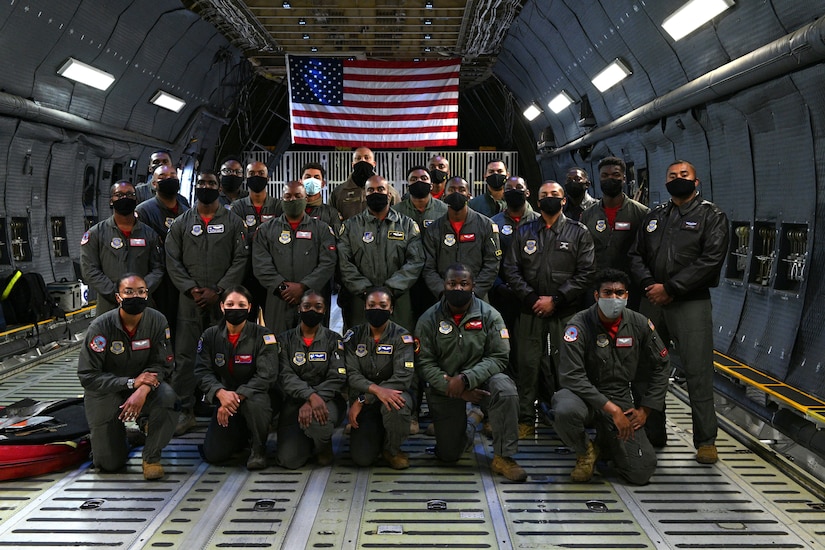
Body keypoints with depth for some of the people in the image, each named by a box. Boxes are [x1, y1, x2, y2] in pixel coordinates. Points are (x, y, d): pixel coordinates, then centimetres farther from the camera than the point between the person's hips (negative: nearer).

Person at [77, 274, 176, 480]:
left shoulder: (157, 321, -12)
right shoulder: (101, 327, -18)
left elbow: (162, 365, -10)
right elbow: (87, 376, -18)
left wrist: (143, 390, -31)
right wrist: (131, 382, -25)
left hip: (143, 387, 2)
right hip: (105, 392, -2)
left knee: (167, 396, -33)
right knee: (109, 464, -5)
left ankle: (151, 457, -11)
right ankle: (116, 431, 31)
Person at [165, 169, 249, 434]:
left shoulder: (233, 222, 4)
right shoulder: (181, 223, 8)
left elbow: (240, 259, -2)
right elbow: (173, 261, 3)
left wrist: (218, 290, -10)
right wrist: (192, 290, -9)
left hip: (223, 300, -1)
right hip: (190, 300, 1)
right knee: (184, 355, 0)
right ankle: (184, 410, 7)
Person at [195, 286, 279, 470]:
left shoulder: (263, 335, -9)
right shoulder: (210, 336, 1)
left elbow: (267, 375, -17)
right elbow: (202, 372, -6)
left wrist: (237, 396, -28)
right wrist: (221, 393, -27)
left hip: (254, 396, -3)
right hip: (224, 399, 3)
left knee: (254, 402, -40)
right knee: (213, 454, -11)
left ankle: (258, 448, -11)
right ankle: (241, 437, 24)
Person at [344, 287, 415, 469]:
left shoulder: (401, 336, -8)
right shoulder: (354, 335, -1)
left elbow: (403, 376, -18)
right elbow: (352, 374, -9)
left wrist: (363, 400, -22)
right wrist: (376, 389, -31)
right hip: (363, 396, 2)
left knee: (395, 407, -40)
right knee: (362, 458, -16)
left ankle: (392, 449, -7)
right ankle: (377, 433, 21)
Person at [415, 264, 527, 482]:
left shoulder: (489, 315, -7)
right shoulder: (429, 319, -6)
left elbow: (499, 358, -13)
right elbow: (424, 363, -10)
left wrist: (466, 379, -26)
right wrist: (452, 387, -22)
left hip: (480, 379, 0)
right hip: (443, 387, 1)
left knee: (505, 388, -35)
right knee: (448, 455, -1)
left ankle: (503, 457, -20)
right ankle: (466, 431, 36)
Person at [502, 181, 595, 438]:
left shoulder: (578, 232, 6)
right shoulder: (524, 232, 13)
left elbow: (585, 272, -3)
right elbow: (511, 269, 7)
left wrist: (555, 299, -10)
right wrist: (531, 298, -6)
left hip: (565, 313, -2)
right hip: (531, 311, 2)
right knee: (528, 364, 2)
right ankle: (526, 421, 11)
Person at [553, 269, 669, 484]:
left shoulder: (639, 324, -2)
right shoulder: (580, 325, -15)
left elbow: (661, 365, 11)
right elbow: (572, 377, -21)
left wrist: (645, 409, 4)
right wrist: (612, 410, -23)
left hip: (622, 399, 3)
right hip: (584, 395, -3)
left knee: (642, 472, -9)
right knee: (565, 411, -40)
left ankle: (606, 439, 25)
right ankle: (586, 451, -3)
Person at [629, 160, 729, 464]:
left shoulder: (711, 215, 0)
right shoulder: (655, 216, 16)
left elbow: (711, 260, -12)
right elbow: (636, 254, 12)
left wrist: (670, 288, -15)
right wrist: (648, 284, -7)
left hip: (690, 303, -5)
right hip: (652, 302, 5)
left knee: (698, 372, -6)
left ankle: (706, 441, 5)